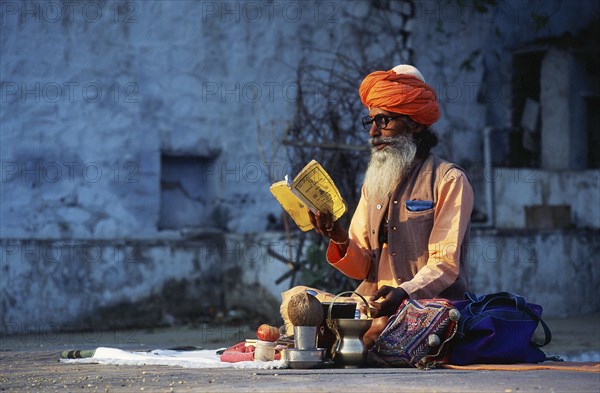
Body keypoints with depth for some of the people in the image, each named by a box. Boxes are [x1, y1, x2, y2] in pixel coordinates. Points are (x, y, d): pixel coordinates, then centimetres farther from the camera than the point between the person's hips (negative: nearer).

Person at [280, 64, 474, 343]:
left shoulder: (449, 181, 0)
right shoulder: (373, 184, 20)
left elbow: (445, 265, -10)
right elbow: (362, 268, 13)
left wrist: (404, 294, -29)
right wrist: (339, 240, -9)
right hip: (373, 302, 6)